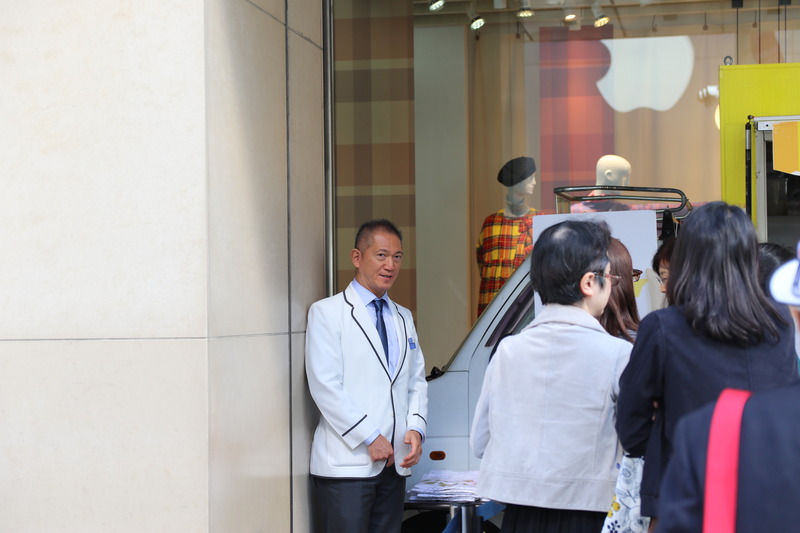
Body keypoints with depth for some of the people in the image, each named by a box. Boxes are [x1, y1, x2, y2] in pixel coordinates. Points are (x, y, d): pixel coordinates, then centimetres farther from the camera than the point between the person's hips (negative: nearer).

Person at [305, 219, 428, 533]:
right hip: (347, 463, -6)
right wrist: (369, 438, -15)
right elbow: (324, 386, -10)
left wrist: (415, 428, 0)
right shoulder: (327, 313, -2)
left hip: (394, 462, 6)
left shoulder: (403, 318, 19)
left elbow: (417, 382, 19)